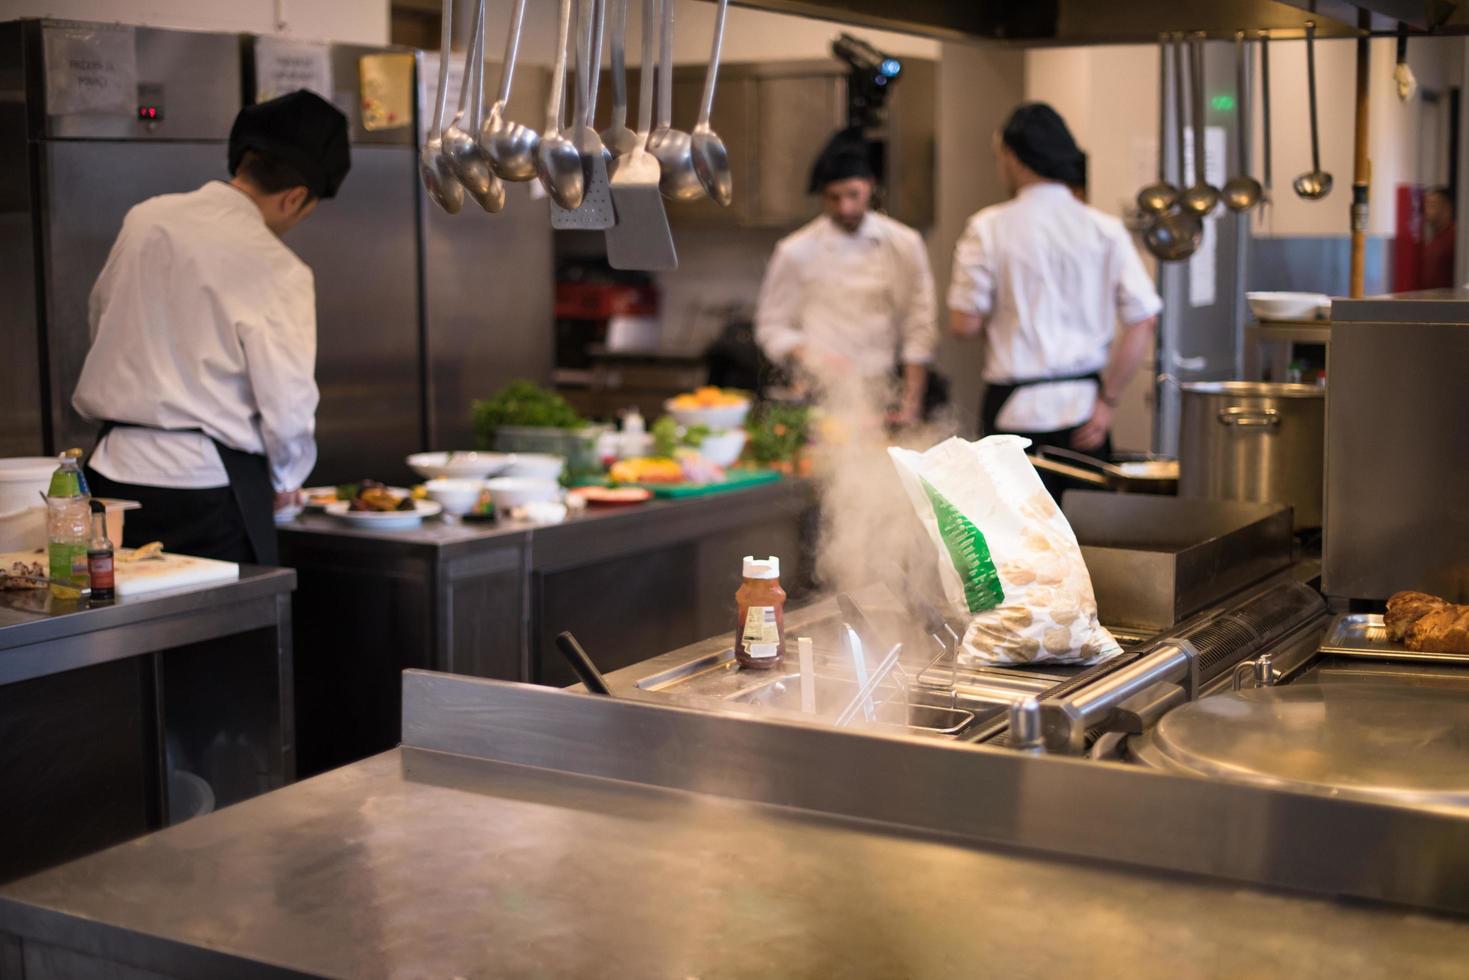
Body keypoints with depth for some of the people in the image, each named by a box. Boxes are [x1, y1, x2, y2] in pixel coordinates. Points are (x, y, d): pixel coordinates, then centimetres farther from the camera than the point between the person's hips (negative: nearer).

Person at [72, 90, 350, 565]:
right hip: (207, 480, -6)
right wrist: (284, 480, 8)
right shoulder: (276, 268, -13)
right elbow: (287, 405, -13)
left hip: (115, 469, 6)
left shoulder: (144, 219, 6)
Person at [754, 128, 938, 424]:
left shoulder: (905, 245, 5)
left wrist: (911, 403, 0)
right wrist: (814, 359, -13)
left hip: (881, 400, 1)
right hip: (818, 401, -1)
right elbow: (772, 328, 5)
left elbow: (919, 332, 6)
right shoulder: (795, 252, 1)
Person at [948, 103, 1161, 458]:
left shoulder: (988, 228, -4)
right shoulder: (1106, 230, 2)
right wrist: (1108, 400, 2)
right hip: (1083, 407, 2)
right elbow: (1143, 321, -3)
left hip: (1014, 409, -2)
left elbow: (964, 323, -6)